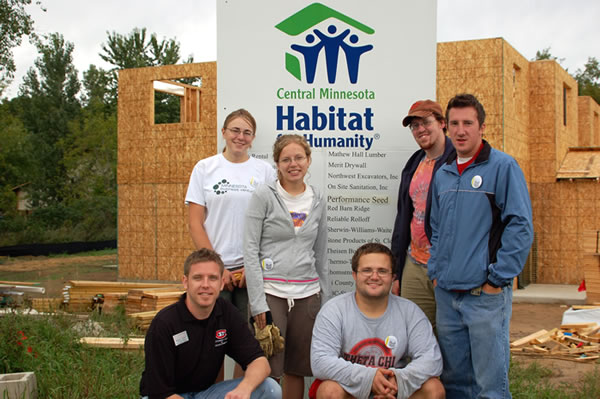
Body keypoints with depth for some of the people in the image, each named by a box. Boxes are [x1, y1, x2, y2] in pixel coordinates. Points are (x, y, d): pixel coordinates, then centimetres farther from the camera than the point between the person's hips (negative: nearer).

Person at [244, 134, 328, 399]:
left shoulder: (317, 200, 11)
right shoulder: (263, 196, -2)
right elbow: (250, 251, -6)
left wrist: (325, 298, 13)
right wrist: (257, 302, -12)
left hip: (307, 294, 4)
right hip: (270, 292, -4)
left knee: (297, 368, 9)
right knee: (268, 369, -3)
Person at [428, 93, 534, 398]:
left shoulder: (502, 167, -6)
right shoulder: (442, 174, 13)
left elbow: (520, 225, -11)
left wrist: (498, 279, -14)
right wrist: (435, 271, 11)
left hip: (485, 294, -6)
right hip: (446, 294, 6)